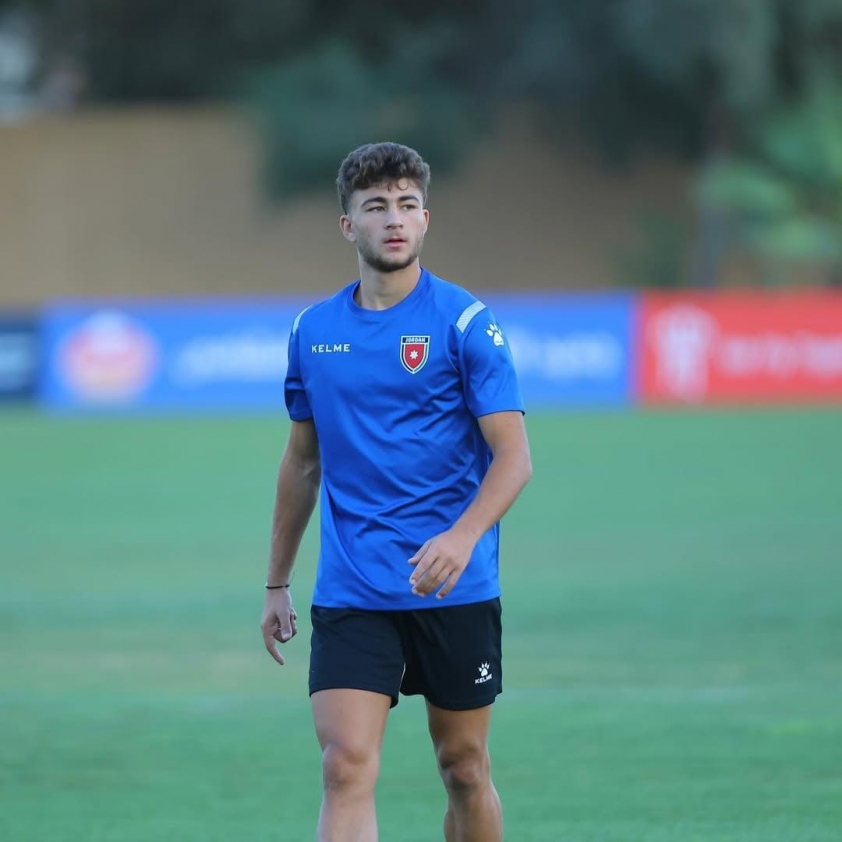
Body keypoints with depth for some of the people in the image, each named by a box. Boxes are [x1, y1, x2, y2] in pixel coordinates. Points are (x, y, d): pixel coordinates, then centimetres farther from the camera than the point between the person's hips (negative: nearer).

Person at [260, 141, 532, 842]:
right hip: (349, 594, 2)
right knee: (347, 767, -12)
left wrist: (463, 536, -27)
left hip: (455, 592, -2)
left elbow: (514, 457, -9)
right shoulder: (314, 331, 8)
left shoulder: (465, 322, -4)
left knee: (464, 769, 9)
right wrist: (277, 585, 19)